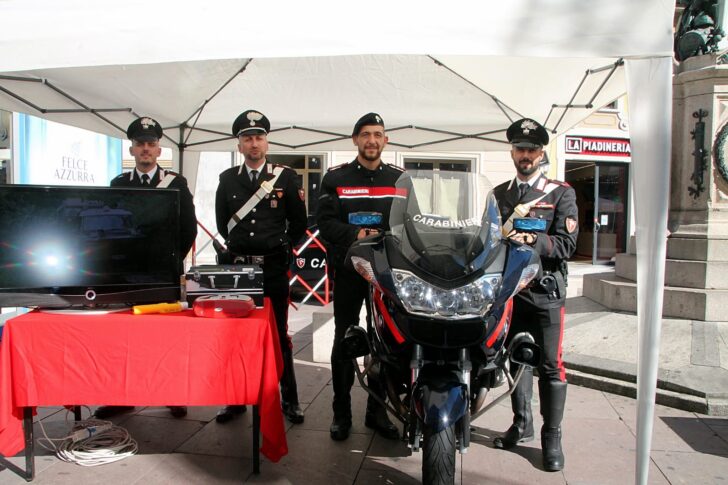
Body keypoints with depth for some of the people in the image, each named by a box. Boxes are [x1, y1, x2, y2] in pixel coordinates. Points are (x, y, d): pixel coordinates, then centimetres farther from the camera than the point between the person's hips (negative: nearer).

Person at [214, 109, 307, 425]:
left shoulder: (286, 177, 1)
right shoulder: (227, 179, 7)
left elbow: (299, 223, 6)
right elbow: (222, 223, 16)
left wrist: (280, 249, 7)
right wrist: (239, 249, 13)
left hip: (274, 268, -2)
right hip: (237, 266, 2)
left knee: (279, 334, 5)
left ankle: (289, 399, 15)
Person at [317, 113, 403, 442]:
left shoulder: (400, 180, 11)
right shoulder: (335, 178, 5)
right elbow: (325, 222, -4)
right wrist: (356, 235, -19)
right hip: (348, 269, -2)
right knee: (344, 340, 4)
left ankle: (377, 411, 20)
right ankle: (341, 412, 16)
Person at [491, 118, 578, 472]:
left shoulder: (561, 194, 2)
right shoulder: (499, 195, 15)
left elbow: (566, 244, -9)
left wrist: (529, 240, -21)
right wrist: (504, 234, -8)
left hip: (545, 290, -4)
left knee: (550, 365, 0)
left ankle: (552, 437, 12)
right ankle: (522, 423, 29)